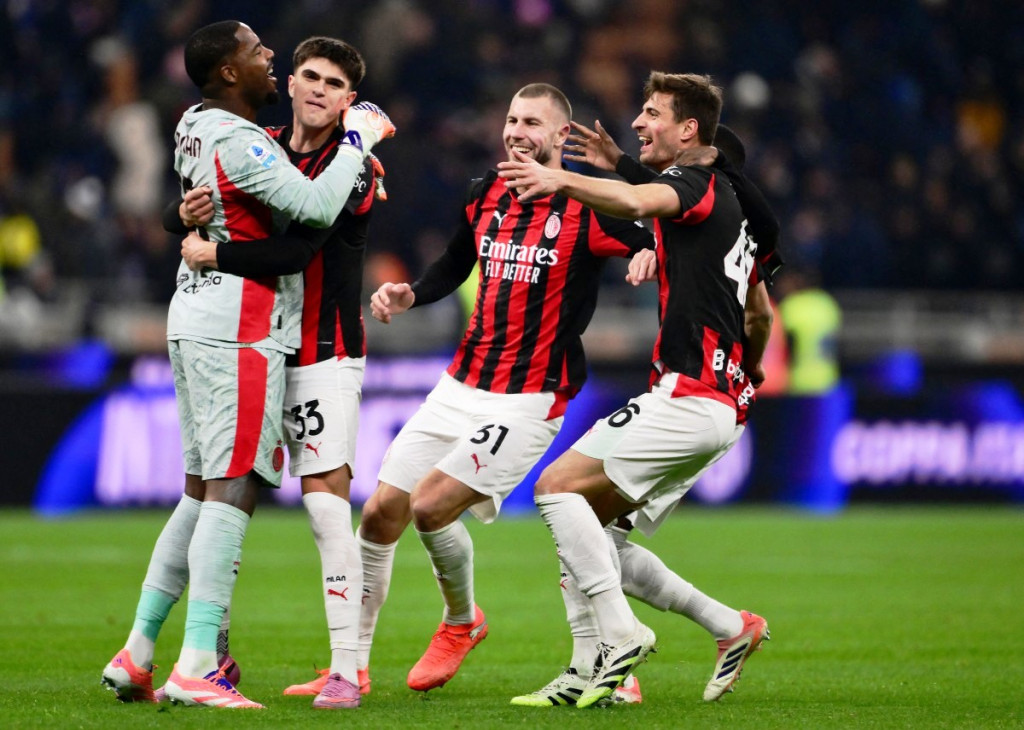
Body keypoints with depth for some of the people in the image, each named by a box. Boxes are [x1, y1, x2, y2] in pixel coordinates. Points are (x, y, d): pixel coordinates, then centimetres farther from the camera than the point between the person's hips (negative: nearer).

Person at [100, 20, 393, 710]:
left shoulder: (196, 126, 13)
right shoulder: (237, 141, -16)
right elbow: (314, 207, -23)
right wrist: (357, 141, -9)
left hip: (194, 318, 10)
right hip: (238, 327, -10)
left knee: (202, 492, 14)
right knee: (233, 491, -13)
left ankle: (138, 654, 13)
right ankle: (197, 666, -20)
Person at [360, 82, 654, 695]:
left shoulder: (586, 210, -10)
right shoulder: (486, 195, 9)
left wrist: (648, 254, -31)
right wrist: (408, 296, 7)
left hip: (530, 398, -6)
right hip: (463, 385, 6)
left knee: (431, 506, -18)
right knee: (381, 513, 1)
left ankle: (461, 621, 11)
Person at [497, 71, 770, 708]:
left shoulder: (699, 185, -7)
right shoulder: (730, 202, 23)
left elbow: (638, 201, -32)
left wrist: (564, 178, -45)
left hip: (689, 398, -10)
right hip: (722, 403, 10)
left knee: (558, 485, -11)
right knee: (593, 526, 10)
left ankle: (621, 633, -17)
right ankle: (731, 626, 10)